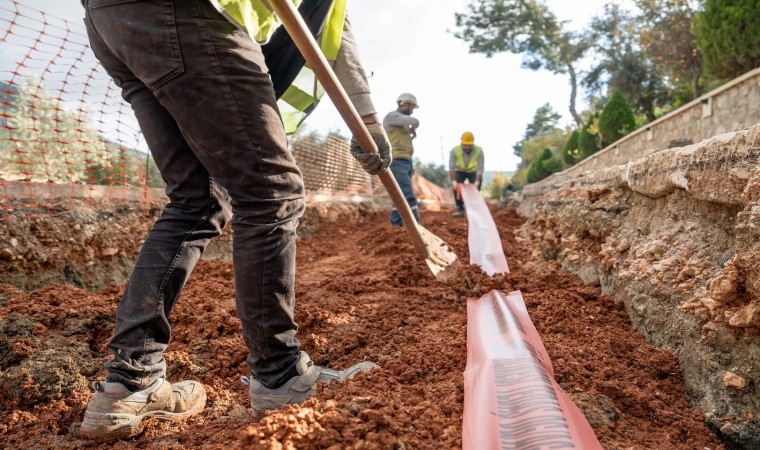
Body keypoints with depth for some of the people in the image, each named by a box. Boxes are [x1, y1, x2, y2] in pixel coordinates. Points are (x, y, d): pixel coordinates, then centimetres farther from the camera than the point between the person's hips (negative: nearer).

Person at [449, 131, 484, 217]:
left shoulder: (479, 151, -32)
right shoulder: (454, 151, -30)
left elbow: (480, 169, -32)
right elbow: (451, 168, -29)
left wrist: (477, 183, -39)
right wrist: (453, 181, -38)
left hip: (473, 172, 0)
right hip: (460, 171, 1)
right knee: (456, 187, -17)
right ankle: (460, 208, -5)